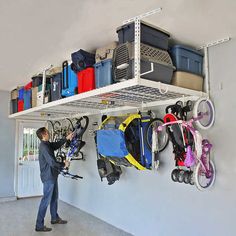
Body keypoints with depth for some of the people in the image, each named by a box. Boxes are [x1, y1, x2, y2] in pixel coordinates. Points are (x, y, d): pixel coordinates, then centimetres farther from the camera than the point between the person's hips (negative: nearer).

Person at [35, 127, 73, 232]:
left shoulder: (47, 144, 6)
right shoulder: (44, 147, -23)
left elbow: (57, 144, 21)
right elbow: (52, 162, -26)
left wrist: (67, 138, 12)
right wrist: (64, 165, -12)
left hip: (52, 175, 10)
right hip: (48, 177, -10)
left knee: (54, 197, 19)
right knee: (46, 200, -2)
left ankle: (55, 218, 34)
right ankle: (39, 225, 7)